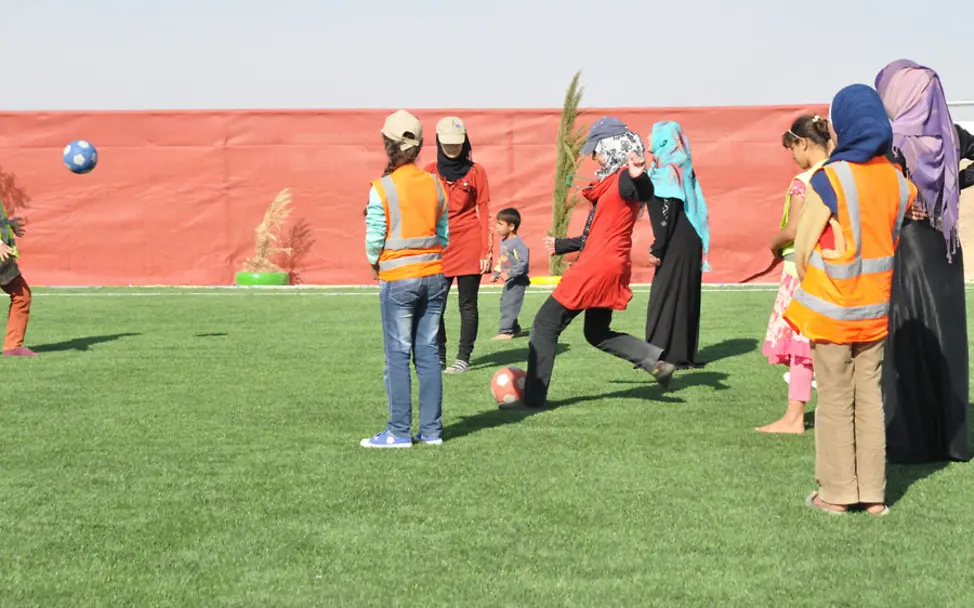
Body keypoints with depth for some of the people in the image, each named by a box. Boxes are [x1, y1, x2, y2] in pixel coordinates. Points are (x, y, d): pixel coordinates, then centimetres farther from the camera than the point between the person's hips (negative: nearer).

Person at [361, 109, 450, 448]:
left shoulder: (382, 188, -11)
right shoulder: (434, 185, 4)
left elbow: (374, 238, -9)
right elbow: (444, 235, 7)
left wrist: (375, 264, 9)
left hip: (398, 280, -5)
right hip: (434, 275, 5)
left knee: (398, 355, 1)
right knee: (428, 353, 10)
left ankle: (399, 432, 3)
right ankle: (431, 430, 12)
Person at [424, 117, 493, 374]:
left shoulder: (475, 171, 2)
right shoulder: (429, 172, 6)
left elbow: (483, 211, 2)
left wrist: (486, 250, -5)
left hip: (469, 244, -2)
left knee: (467, 304, 1)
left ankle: (463, 358, 5)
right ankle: (438, 358, 7)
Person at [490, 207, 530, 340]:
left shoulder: (517, 243, -19)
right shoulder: (503, 242, 11)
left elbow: (524, 263, -24)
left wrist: (509, 273, -28)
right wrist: (496, 274, 19)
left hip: (517, 280, -10)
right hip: (509, 280, 10)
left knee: (509, 305, -12)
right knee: (504, 304, 15)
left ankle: (505, 331, -11)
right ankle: (515, 329, 24)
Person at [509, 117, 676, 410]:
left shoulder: (625, 179, -14)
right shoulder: (611, 181, 16)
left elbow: (645, 193, -39)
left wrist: (638, 176, -61)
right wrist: (562, 245, 33)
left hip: (597, 266, -10)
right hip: (610, 268, 10)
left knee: (546, 324, -1)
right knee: (597, 333, 20)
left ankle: (534, 397, 3)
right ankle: (655, 361, 4)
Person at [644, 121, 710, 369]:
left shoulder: (667, 171, -13)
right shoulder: (682, 169, 14)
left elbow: (667, 214, -19)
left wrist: (657, 249, -18)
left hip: (675, 246, -9)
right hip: (689, 244, 9)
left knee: (665, 296, -6)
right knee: (685, 295, 12)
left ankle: (664, 354, -6)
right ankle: (684, 353, 17)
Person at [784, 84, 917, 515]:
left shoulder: (828, 181, -16)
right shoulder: (897, 181, 0)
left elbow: (802, 248, -11)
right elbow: (891, 239, 9)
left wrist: (811, 293, 3)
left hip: (831, 311, -4)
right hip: (875, 311, 5)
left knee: (835, 400, 5)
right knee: (870, 398, 11)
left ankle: (837, 493, 10)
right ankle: (873, 493, 15)